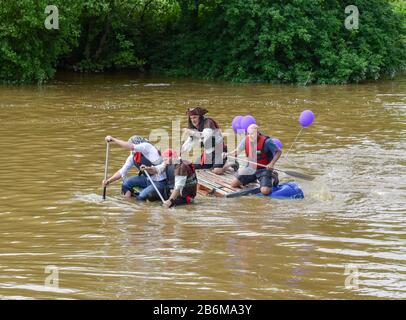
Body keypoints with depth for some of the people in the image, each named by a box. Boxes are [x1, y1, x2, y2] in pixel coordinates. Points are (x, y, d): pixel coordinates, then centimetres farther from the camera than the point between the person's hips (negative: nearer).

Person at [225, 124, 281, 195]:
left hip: (264, 169, -5)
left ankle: (272, 178, 9)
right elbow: (237, 151, 7)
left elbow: (278, 152, -12)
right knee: (234, 184, 0)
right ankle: (253, 179, 24)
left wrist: (272, 163, -25)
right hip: (251, 169, 5)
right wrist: (228, 154, -13)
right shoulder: (246, 140, -6)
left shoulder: (266, 141, -22)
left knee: (265, 191, -26)